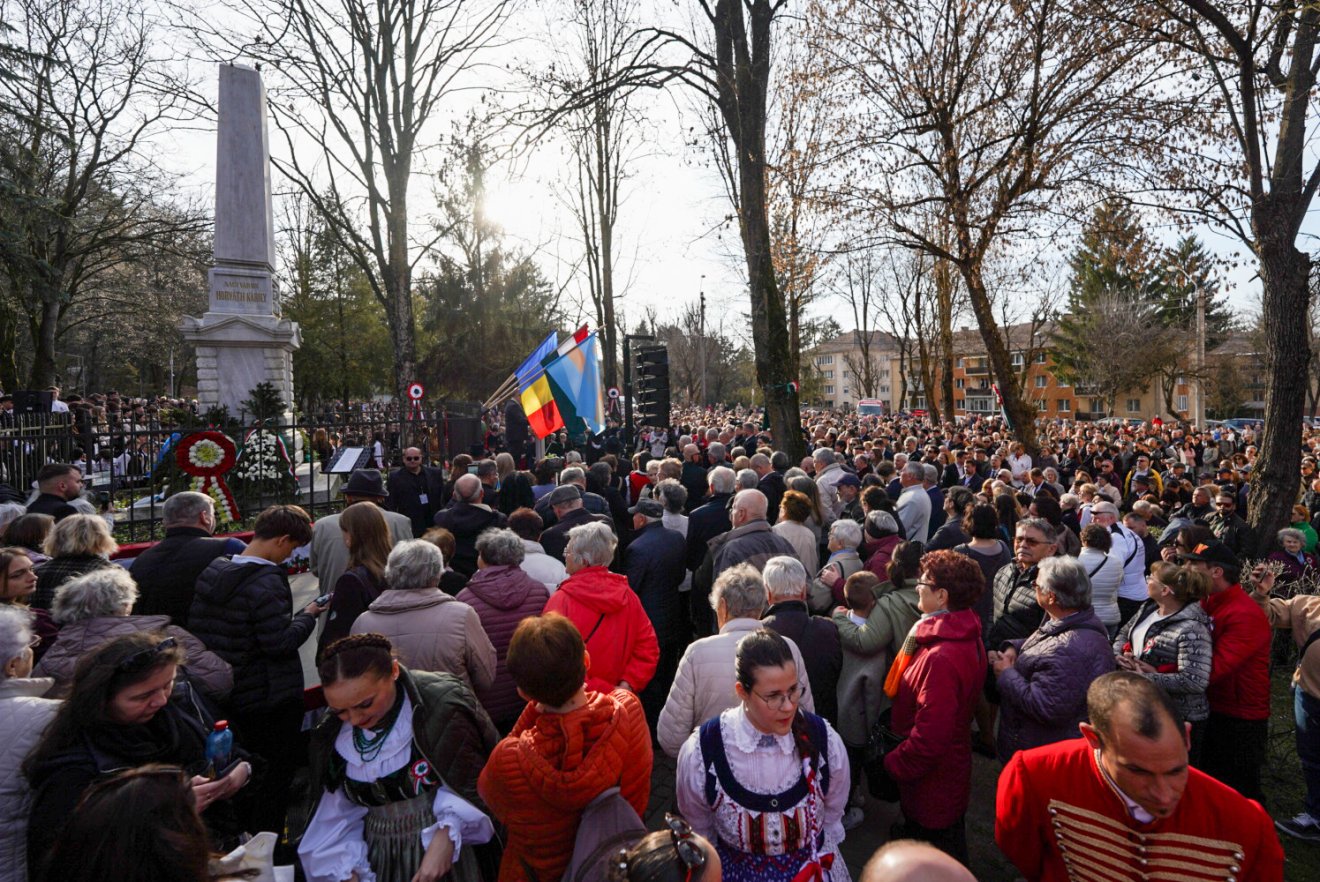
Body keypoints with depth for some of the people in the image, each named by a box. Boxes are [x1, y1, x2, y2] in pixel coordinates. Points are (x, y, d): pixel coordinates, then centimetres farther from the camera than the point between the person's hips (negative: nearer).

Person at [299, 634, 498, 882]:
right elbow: (338, 813, 1)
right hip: (377, 855, 4)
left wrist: (447, 835, -28)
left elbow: (472, 786, -16)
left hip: (447, 847, -4)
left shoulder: (441, 706, -22)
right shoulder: (332, 731, -6)